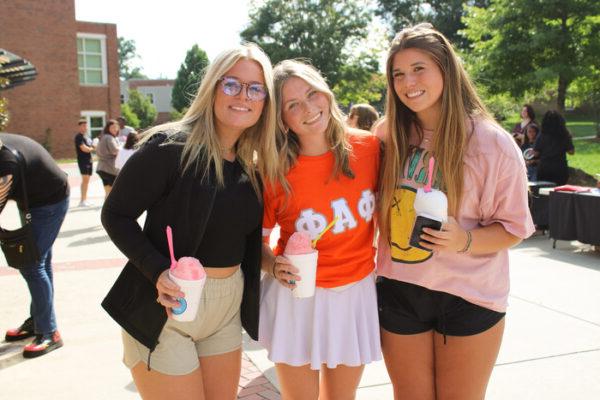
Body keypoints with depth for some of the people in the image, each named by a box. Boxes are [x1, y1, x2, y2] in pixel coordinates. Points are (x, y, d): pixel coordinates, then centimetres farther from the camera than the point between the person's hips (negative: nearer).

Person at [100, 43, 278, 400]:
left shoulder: (253, 165, 4)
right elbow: (116, 215, -12)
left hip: (228, 305, 7)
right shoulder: (170, 147, -16)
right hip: (169, 305, -6)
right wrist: (158, 272, -24)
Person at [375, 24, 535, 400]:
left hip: (468, 298, -3)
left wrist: (465, 240, -24)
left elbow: (514, 228, -7)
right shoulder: (389, 135, -2)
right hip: (399, 293, 3)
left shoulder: (493, 144, -12)